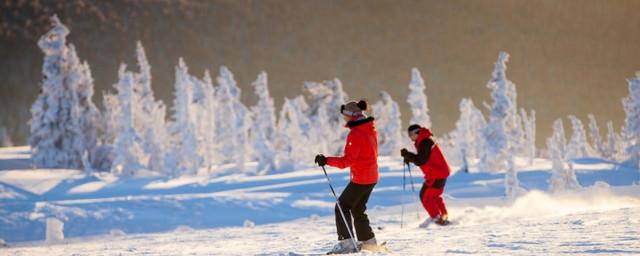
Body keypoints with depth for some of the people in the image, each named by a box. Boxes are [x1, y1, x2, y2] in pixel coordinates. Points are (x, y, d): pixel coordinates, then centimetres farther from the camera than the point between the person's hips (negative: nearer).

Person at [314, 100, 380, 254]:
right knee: (358, 208, 21)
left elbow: (347, 160, -24)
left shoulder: (355, 134, -20)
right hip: (372, 177, 9)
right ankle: (368, 241, 25)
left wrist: (327, 161, -25)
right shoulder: (370, 130, 8)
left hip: (360, 178, -9)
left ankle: (346, 242, -11)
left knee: (342, 207, -3)